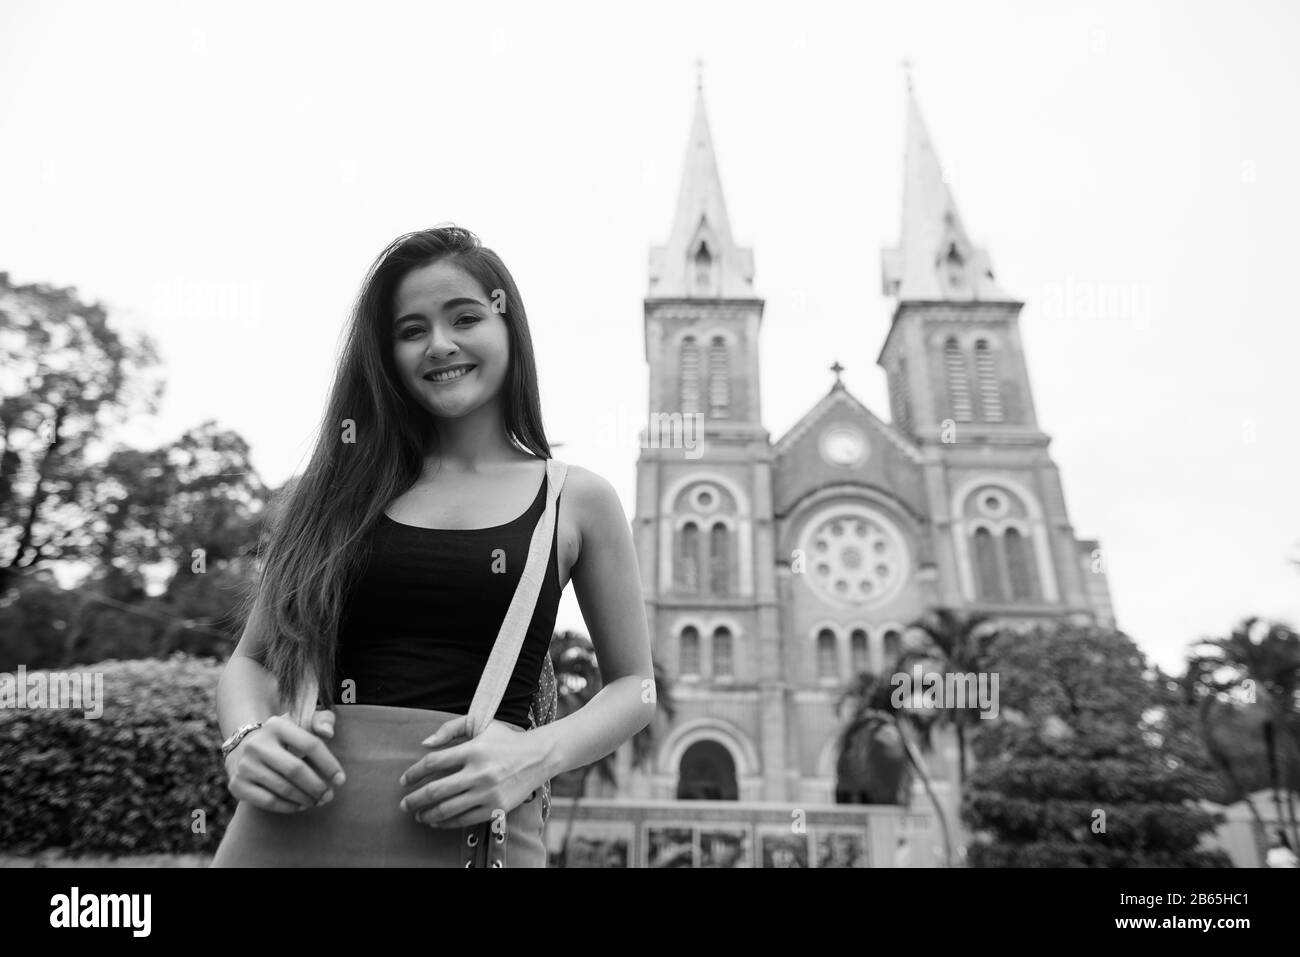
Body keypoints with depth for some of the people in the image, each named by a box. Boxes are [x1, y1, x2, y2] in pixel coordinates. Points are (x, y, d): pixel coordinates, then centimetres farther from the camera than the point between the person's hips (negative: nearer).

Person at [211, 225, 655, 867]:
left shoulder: (577, 499, 1)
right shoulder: (345, 483, 6)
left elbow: (634, 684, 6)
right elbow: (252, 657, 12)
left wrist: (538, 753, -12)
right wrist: (246, 739, -9)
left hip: (476, 827, -1)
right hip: (297, 818, 2)